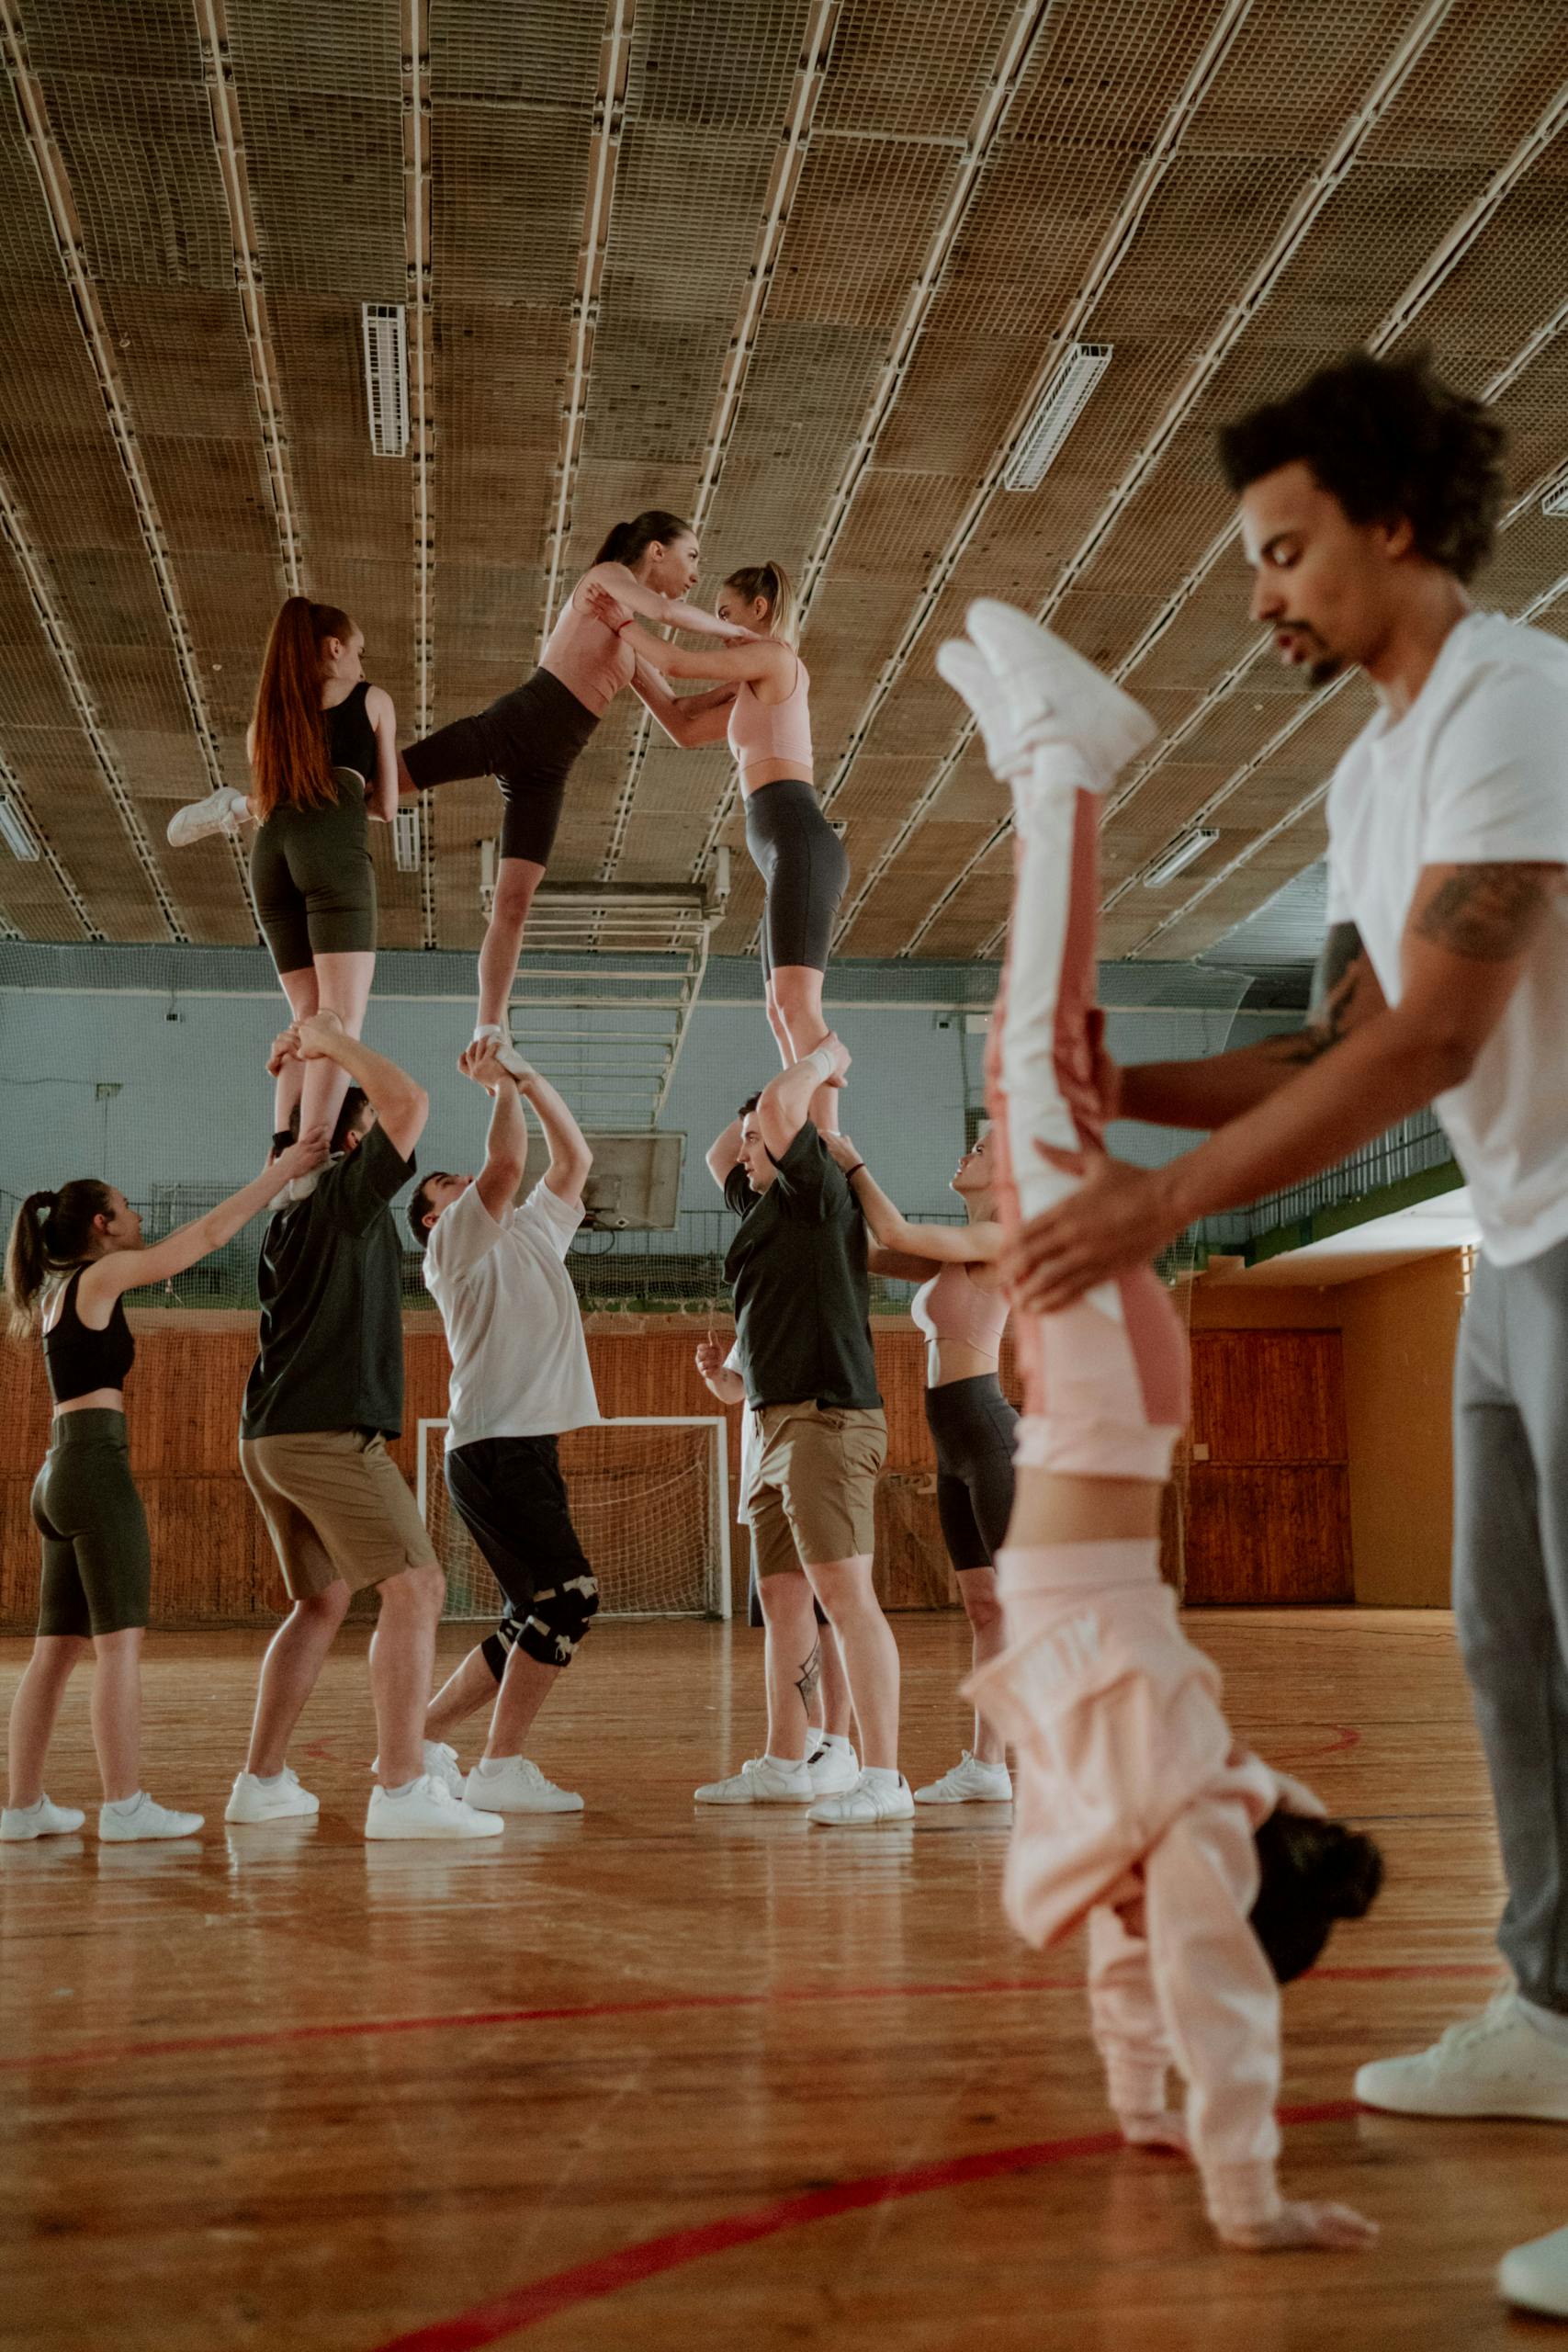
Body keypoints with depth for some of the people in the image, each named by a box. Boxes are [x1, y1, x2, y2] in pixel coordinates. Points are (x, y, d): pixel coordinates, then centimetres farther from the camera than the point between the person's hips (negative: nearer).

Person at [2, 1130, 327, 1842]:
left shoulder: (61, 1289, 21)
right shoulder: (101, 1274, -4)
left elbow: (174, 1253, 25)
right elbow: (209, 1234, -6)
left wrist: (270, 1185, 23)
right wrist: (282, 1171, 2)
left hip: (60, 1473, 9)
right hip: (98, 1467, -9)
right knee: (119, 1641, -9)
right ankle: (124, 1806, -10)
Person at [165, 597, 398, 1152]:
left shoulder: (269, 717, 30)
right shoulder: (372, 700, 19)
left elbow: (270, 802, 21)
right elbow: (386, 805, 19)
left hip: (270, 854, 5)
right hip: (333, 848, -5)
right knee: (343, 1020, -13)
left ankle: (283, 1153, -10)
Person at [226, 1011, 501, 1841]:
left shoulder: (290, 1211, 16)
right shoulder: (348, 1192, -9)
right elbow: (409, 1100, -15)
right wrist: (329, 1038, -6)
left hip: (268, 1434, 10)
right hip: (328, 1432, -10)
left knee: (322, 1601, 19)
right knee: (414, 1587, -11)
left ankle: (262, 1779, 20)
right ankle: (402, 1789, -18)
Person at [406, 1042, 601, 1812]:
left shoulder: (534, 1232, 23)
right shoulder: (454, 1244, 0)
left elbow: (574, 1157, 22)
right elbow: (507, 1163, -14)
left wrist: (527, 1075, 17)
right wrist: (502, 1087, 0)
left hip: (530, 1449, 9)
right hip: (493, 1448, -9)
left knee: (539, 1617, 10)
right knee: (567, 1595, -17)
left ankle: (422, 1736, 17)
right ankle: (501, 1767, -13)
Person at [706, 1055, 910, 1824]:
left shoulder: (820, 1191, -3)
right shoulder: (763, 1206, 22)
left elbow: (777, 1107, -18)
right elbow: (717, 1155, 38)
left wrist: (823, 1061, 2)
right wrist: (814, 1065, 32)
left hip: (827, 1420, -10)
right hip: (780, 1429, 10)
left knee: (844, 1593, -16)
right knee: (783, 1602, 12)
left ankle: (883, 1776, -19)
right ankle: (784, 1766, 20)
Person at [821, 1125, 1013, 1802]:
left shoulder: (1000, 1238, -8)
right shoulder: (956, 1256, 17)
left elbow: (894, 1232, -14)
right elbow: (870, 1251, 18)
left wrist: (852, 1162, 0)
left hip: (987, 1433, -9)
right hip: (954, 1448, 9)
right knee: (983, 1608, 9)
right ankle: (985, 1765, 11)